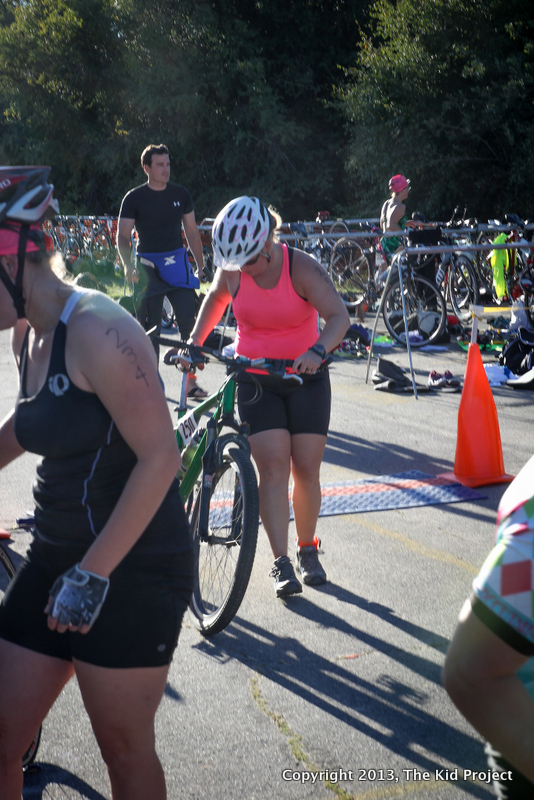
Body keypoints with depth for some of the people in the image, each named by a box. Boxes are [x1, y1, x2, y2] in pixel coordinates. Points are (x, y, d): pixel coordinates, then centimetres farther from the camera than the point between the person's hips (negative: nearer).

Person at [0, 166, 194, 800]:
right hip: (54, 557, 8)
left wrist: (93, 573, -22)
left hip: (134, 568, -8)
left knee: (125, 749, 8)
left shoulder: (95, 329, -19)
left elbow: (161, 457, -22)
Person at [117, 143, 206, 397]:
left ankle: (190, 381, 0)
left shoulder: (180, 194, 7)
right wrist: (127, 265, -20)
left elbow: (192, 232, 13)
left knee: (190, 323, -7)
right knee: (150, 328, 1)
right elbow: (122, 235, -4)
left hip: (177, 264, 2)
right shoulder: (134, 198, -1)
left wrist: (201, 266, 9)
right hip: (148, 267, -2)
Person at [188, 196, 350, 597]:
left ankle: (308, 549, 20)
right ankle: (282, 563, -8)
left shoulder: (303, 268, -16)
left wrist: (317, 350, -42)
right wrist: (195, 341, 8)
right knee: (273, 468, -10)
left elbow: (339, 316, -24)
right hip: (255, 379, 1)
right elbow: (216, 298, 17)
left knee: (306, 469, -1)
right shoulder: (233, 270, -6)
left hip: (305, 377, -1)